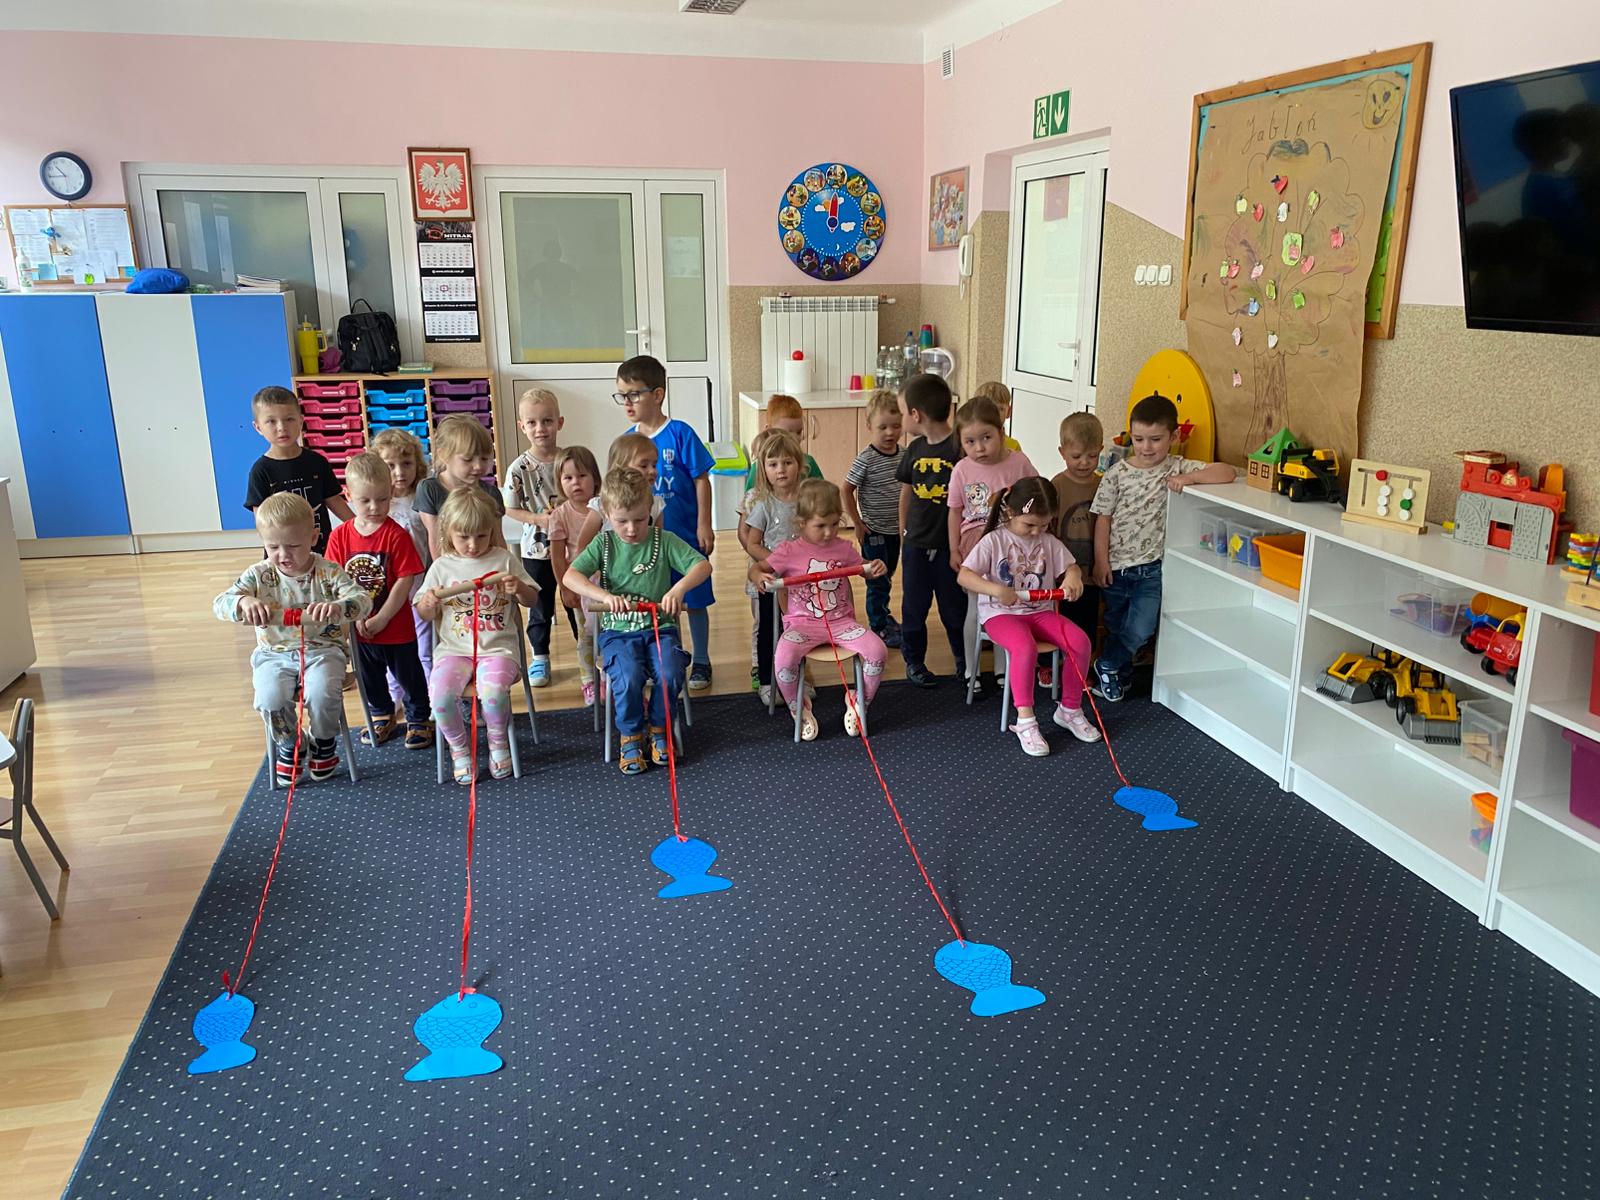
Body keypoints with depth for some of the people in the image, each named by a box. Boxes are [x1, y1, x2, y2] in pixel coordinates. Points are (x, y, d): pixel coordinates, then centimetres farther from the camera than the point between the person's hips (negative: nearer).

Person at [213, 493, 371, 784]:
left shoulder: (328, 571, -7)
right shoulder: (259, 575, -1)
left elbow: (363, 600, -17)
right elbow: (219, 603, -9)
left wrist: (337, 607, -41)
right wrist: (243, 601, -34)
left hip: (322, 649, -2)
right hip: (274, 653, 2)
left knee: (322, 694, -30)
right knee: (270, 698, -27)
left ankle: (324, 743, 5)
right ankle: (289, 746, 7)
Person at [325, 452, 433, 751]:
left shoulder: (396, 535, -15)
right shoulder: (340, 536, -5)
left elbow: (405, 581, -17)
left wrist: (381, 619, -18)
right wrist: (355, 616, -13)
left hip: (397, 628, -4)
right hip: (358, 629, 4)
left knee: (409, 676, 12)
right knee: (369, 679, 22)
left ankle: (418, 719, 32)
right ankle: (381, 715, 45)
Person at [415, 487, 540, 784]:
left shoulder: (504, 560, 4)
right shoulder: (442, 566, 7)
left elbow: (532, 599, 11)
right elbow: (426, 615, 13)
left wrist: (519, 588, -12)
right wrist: (429, 602, -11)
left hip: (498, 646, -2)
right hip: (454, 648, 2)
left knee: (494, 692, -31)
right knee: (440, 694, -27)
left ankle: (498, 742, 2)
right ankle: (458, 748, 3)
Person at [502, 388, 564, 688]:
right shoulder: (519, 468, -11)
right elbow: (510, 509, -5)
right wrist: (540, 519, -19)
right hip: (537, 550, -1)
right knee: (540, 607, 12)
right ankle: (540, 658, 28)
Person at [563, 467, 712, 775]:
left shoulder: (663, 540, 0)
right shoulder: (604, 543, 1)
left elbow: (702, 565, -9)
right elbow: (570, 576, -11)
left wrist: (679, 588, -30)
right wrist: (605, 596, -29)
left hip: (659, 627, 1)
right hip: (618, 631, 0)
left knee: (670, 674, -26)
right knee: (628, 679, -28)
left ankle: (659, 729, 4)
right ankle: (631, 736, 1)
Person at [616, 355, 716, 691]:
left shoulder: (680, 434, -13)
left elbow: (701, 480, -10)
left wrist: (704, 526, -11)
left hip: (684, 534, -4)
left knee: (694, 600, 9)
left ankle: (701, 662, 24)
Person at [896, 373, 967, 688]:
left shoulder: (959, 449, -14)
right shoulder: (915, 449, 3)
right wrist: (904, 530, 14)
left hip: (949, 544, -5)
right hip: (917, 543, 5)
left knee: (955, 606, 8)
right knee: (914, 605, 13)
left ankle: (965, 661, 26)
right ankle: (914, 660, 27)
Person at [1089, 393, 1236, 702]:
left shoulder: (1178, 468, -4)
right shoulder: (1118, 473, -4)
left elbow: (1227, 473, -11)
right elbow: (1103, 519, -2)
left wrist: (1189, 478, -23)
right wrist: (1101, 561, -5)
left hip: (1152, 567, -1)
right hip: (1116, 567, 1)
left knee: (1140, 629, -13)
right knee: (1115, 627, 16)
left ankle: (1107, 665, 14)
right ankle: (1119, 675, 40)